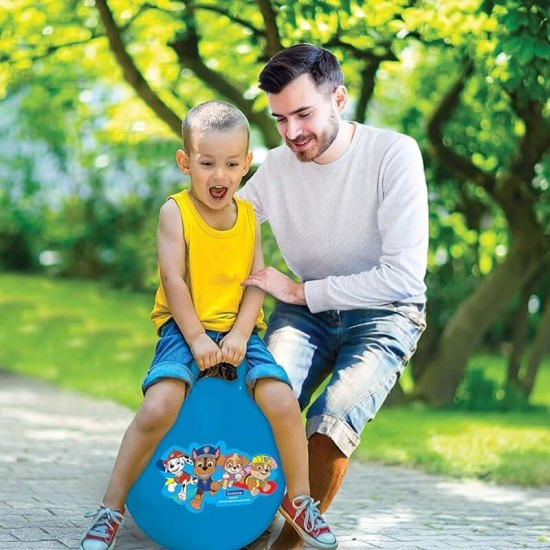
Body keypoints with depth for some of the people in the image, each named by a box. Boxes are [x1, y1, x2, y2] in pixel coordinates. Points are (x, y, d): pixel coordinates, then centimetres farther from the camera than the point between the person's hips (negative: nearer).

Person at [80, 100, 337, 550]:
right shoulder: (175, 212, -3)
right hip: (184, 328, -3)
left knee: (282, 400, -20)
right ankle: (111, 508, -11)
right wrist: (197, 338, -17)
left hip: (239, 330, 3)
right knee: (159, 407, -28)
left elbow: (256, 280, 3)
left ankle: (300, 500, 4)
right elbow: (174, 280, -9)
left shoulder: (248, 215, 9)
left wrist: (239, 334, -12)